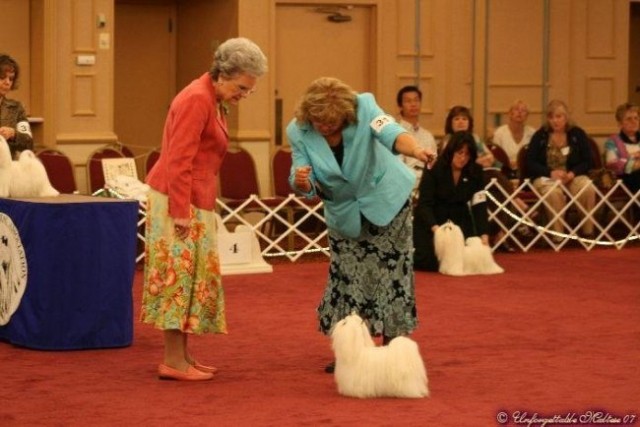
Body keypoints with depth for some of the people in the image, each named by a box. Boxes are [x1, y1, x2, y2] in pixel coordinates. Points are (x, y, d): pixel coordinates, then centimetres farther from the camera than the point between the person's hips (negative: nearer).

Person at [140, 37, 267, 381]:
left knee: (193, 277, 11)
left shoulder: (211, 101, 15)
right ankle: (173, 362, -5)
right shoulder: (196, 100, -16)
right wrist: (181, 212, -23)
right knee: (180, 274, -8)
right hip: (179, 201, -10)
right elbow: (179, 160, -21)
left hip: (194, 202, 10)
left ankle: (182, 357, 15)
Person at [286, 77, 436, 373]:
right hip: (343, 212, 2)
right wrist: (300, 182, -43)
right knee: (344, 278, 4)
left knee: (391, 273, -2)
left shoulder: (363, 107, -25)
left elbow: (390, 132, -43)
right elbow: (306, 186, -18)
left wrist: (416, 150, -64)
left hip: (385, 200, -2)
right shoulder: (298, 131, -18)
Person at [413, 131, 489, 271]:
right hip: (430, 219, -3)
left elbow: (479, 206, -10)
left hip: (459, 219, 3)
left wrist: (484, 235, -23)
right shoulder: (434, 169, -18)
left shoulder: (475, 172, -8)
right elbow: (424, 204, -21)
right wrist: (435, 228, -37)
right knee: (432, 262, -16)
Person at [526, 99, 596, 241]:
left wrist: (572, 174, -15)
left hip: (572, 176, 2)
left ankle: (588, 231, -18)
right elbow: (530, 163, -1)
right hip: (545, 177, -1)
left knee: (588, 188, -31)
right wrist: (551, 173, -17)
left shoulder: (578, 134, 7)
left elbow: (587, 161, 4)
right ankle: (557, 235, -32)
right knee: (553, 192, -38)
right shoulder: (540, 136, 4)